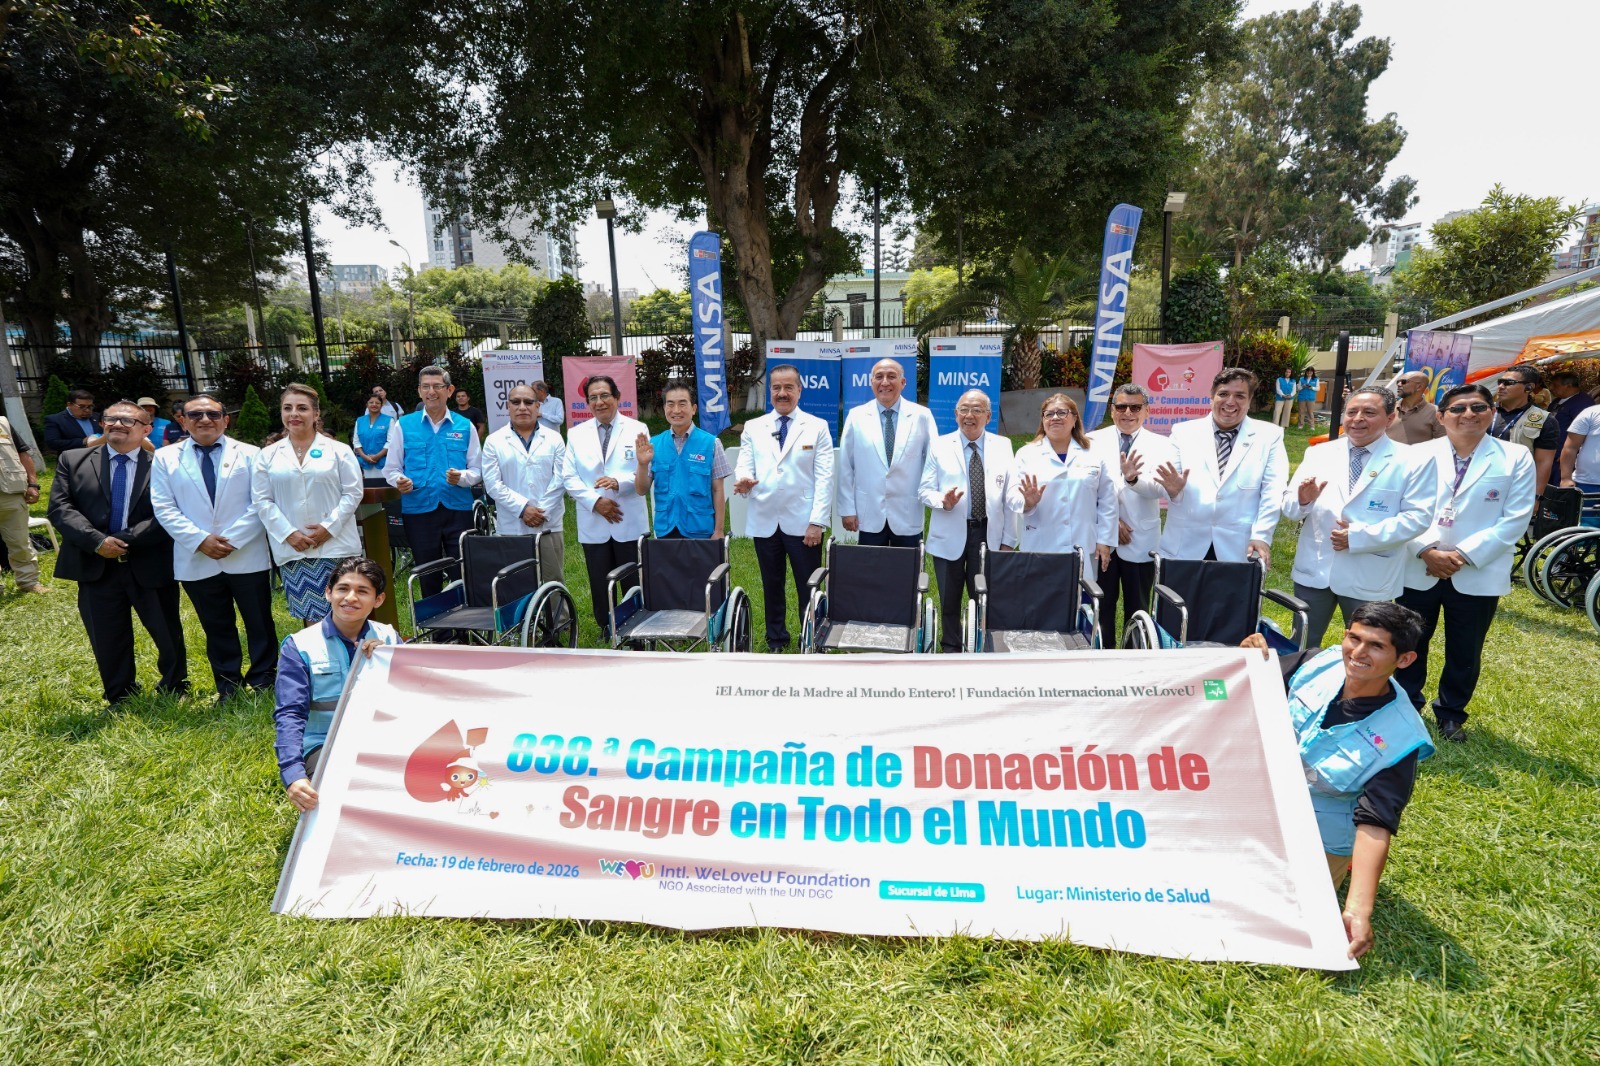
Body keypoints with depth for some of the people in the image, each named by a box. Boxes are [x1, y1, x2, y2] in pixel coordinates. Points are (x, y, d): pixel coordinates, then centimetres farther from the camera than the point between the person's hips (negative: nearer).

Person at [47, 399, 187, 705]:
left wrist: (125, 540, -18)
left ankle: (174, 691, 29)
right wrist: (97, 541, -15)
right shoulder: (73, 460, 7)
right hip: (96, 566, 2)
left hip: (150, 567, -2)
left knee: (169, 634, 9)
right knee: (108, 642, 11)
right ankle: (120, 702, 27)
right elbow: (60, 507, -1)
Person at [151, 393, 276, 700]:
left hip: (247, 557, -1)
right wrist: (200, 540, -12)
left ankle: (264, 681, 21)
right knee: (217, 628, 12)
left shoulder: (250, 454, 2)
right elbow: (164, 508, 1)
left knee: (259, 623, 6)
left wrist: (232, 540, -13)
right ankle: (227, 686, 24)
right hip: (197, 561, 2)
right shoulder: (165, 458, 7)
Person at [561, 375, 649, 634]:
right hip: (593, 523, 2)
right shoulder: (576, 434, 9)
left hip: (629, 522, -2)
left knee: (633, 582, 2)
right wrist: (595, 501, -11)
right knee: (599, 584, 9)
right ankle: (606, 631, 22)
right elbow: (569, 477, 3)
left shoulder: (637, 429, 2)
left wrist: (618, 482, -24)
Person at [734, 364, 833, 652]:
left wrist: (817, 521, -12)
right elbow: (745, 466, 3)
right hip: (765, 521, 3)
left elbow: (824, 478, -3)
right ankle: (776, 641, 30)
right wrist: (743, 480, -22)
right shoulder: (753, 428, 9)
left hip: (803, 523, -2)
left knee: (808, 586, 4)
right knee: (771, 585, 14)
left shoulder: (818, 427, 3)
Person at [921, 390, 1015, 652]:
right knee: (949, 600, 9)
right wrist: (943, 501, -22)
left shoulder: (1003, 446, 4)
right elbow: (925, 489, 0)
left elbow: (1010, 496, 3)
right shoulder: (940, 446, 1)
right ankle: (950, 650, 25)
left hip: (988, 535, 0)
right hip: (949, 536, 0)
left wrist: (1008, 540, 0)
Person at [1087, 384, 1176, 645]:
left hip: (1141, 541, 0)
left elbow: (1160, 488, -13)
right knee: (1101, 607, 8)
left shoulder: (1160, 445, 3)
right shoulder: (1094, 441, 3)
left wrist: (1133, 478, -33)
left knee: (1138, 610, 9)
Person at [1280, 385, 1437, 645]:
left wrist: (1360, 536, -19)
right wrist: (1303, 499, -23)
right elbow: (1289, 506, 1)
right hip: (1313, 570, 2)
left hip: (1369, 578, -2)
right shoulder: (1318, 453, 4)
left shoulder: (1414, 462, -3)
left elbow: (1418, 517, -11)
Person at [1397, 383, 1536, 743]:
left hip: (1477, 575, 0)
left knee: (1464, 654, 12)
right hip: (1418, 571, 1)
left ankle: (1451, 714, 32)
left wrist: (1463, 555, -15)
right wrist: (1428, 551, -16)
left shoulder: (1516, 459, 0)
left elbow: (1515, 520, -6)